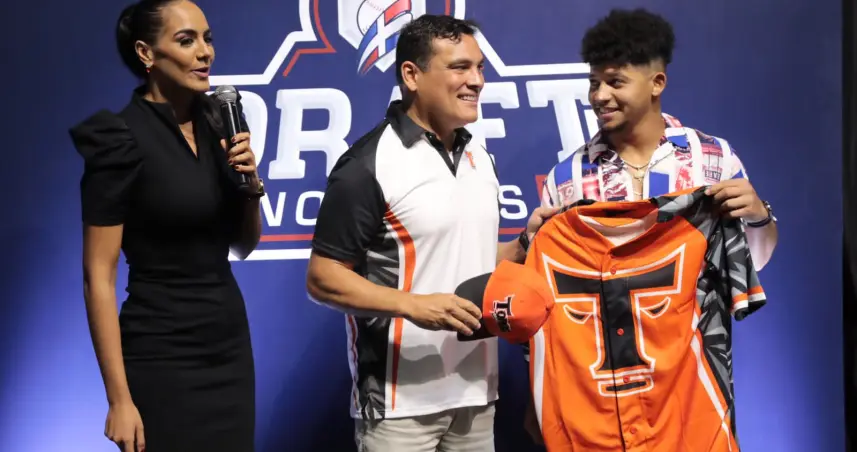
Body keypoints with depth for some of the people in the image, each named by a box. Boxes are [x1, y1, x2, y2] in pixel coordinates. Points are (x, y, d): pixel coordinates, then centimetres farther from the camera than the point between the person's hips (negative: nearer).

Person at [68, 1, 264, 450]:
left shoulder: (214, 122, 6)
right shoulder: (120, 139, -14)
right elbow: (98, 276, -14)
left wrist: (250, 184, -5)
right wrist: (119, 398, -17)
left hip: (230, 341, 7)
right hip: (162, 356, -7)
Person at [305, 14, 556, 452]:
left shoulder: (480, 157, 12)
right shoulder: (369, 164, -12)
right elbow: (322, 278, -13)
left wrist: (526, 242, 2)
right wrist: (413, 305, -24)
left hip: (476, 393, 7)